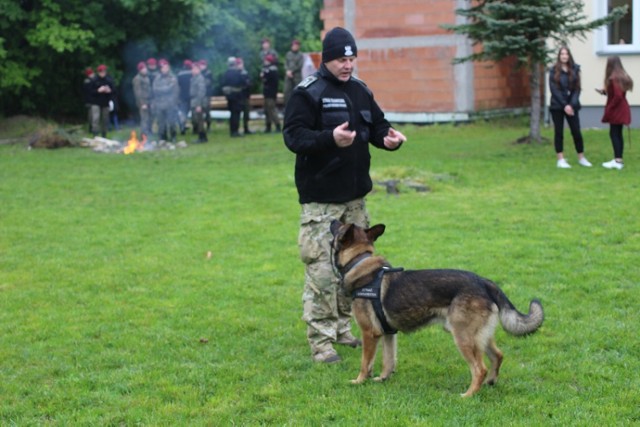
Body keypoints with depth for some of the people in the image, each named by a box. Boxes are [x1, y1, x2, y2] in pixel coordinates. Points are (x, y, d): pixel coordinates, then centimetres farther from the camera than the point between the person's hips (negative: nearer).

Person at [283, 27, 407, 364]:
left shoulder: (360, 91, 11)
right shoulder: (307, 93, -9)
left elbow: (377, 126, 19)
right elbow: (293, 136, -17)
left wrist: (388, 138, -5)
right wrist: (330, 138, -33)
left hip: (355, 196, 7)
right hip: (320, 199, -7)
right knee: (322, 271, -7)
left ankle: (342, 326, 28)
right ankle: (321, 340, -1)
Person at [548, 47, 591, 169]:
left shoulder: (574, 69, 4)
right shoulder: (554, 70, -2)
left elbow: (577, 88, 1)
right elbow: (554, 89, -7)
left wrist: (571, 105, -11)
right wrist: (564, 105, -14)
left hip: (571, 105, 2)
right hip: (557, 106, -1)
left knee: (576, 131, 0)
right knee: (559, 132, 3)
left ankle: (581, 157, 11)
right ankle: (560, 159, 8)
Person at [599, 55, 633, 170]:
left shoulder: (613, 79, -19)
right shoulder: (622, 77, 10)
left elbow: (618, 96, -24)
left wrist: (609, 108, -15)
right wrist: (605, 91, 12)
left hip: (616, 110, -9)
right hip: (621, 110, 9)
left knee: (614, 134, -7)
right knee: (618, 134, 12)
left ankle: (617, 160, -12)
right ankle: (619, 159, 13)